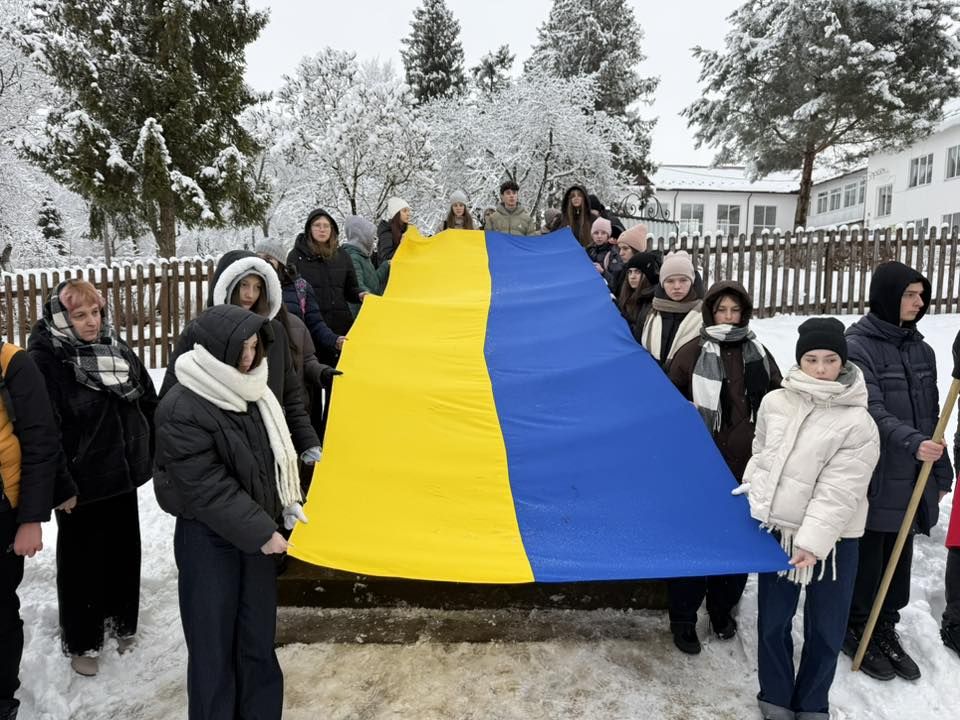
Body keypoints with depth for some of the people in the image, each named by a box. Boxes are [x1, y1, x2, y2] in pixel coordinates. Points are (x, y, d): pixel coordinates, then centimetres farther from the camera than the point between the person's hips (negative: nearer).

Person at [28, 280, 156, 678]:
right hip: (81, 482, -6)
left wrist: (154, 455, 9)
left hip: (123, 474, 6)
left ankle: (121, 621, 40)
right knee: (82, 561, 10)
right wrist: (60, 485, -20)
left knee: (124, 552, 19)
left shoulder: (118, 350, 3)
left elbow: (149, 404, 9)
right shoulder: (45, 360, -17)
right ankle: (80, 641, 29)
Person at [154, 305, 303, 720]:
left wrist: (286, 509, 8)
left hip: (256, 531, 6)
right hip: (208, 537, -6)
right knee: (214, 643, 8)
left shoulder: (248, 391, 2)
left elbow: (274, 456, 13)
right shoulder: (181, 409, -20)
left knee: (258, 637, 16)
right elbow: (207, 487, -21)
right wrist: (261, 531, -18)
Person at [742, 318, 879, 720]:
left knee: (825, 628, 10)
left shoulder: (857, 423, -12)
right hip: (776, 528, 3)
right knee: (773, 621, 12)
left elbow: (840, 491, -18)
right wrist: (753, 498, 8)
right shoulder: (774, 403, 0)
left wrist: (813, 540, -24)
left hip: (832, 540, -3)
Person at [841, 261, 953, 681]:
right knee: (866, 557, 5)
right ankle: (855, 631, 23)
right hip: (871, 477, -6)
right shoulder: (857, 346, -11)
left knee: (899, 558, 15)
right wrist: (912, 443, -35)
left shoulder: (921, 350, 11)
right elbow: (871, 411, -20)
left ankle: (886, 630, 31)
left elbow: (930, 417, 15)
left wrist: (941, 474, 17)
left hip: (912, 478, 6)